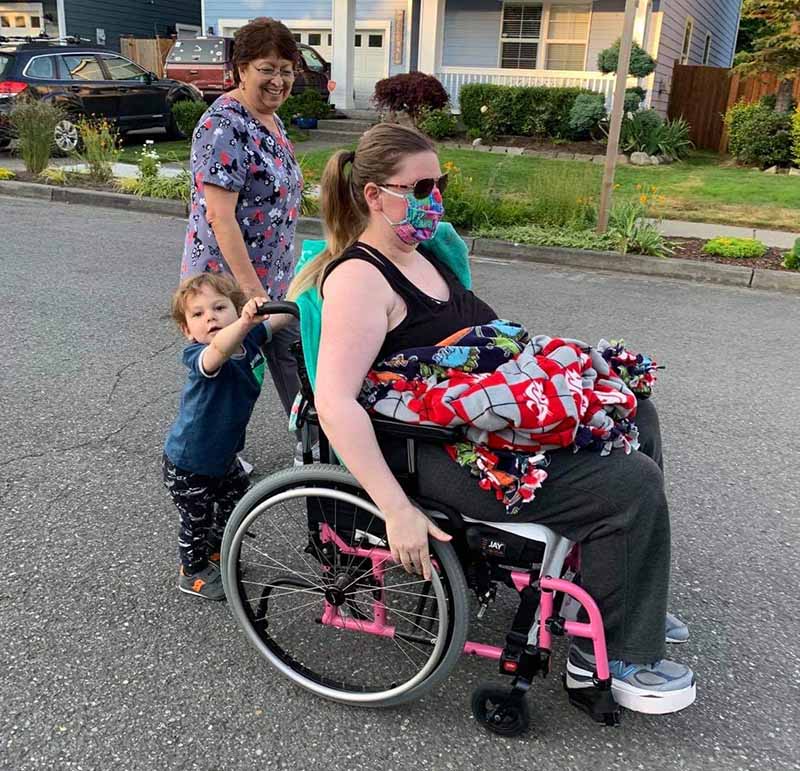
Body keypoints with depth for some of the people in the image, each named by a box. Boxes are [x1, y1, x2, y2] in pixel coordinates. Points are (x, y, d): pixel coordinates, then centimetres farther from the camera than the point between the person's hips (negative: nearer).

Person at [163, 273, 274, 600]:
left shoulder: (249, 339, -13)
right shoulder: (198, 355, -33)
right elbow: (219, 349, -58)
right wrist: (245, 322, -75)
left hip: (221, 454, 7)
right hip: (187, 465, -7)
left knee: (237, 499, 25)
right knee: (198, 520, 11)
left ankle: (215, 552, 51)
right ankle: (193, 573, 39)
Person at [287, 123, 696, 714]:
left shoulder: (420, 252, 12)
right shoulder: (359, 278, -17)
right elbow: (335, 403, -27)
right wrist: (399, 513, -31)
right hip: (437, 457, -10)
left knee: (634, 418, 16)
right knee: (631, 485, -17)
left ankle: (634, 601, 26)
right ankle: (613, 658, 5)